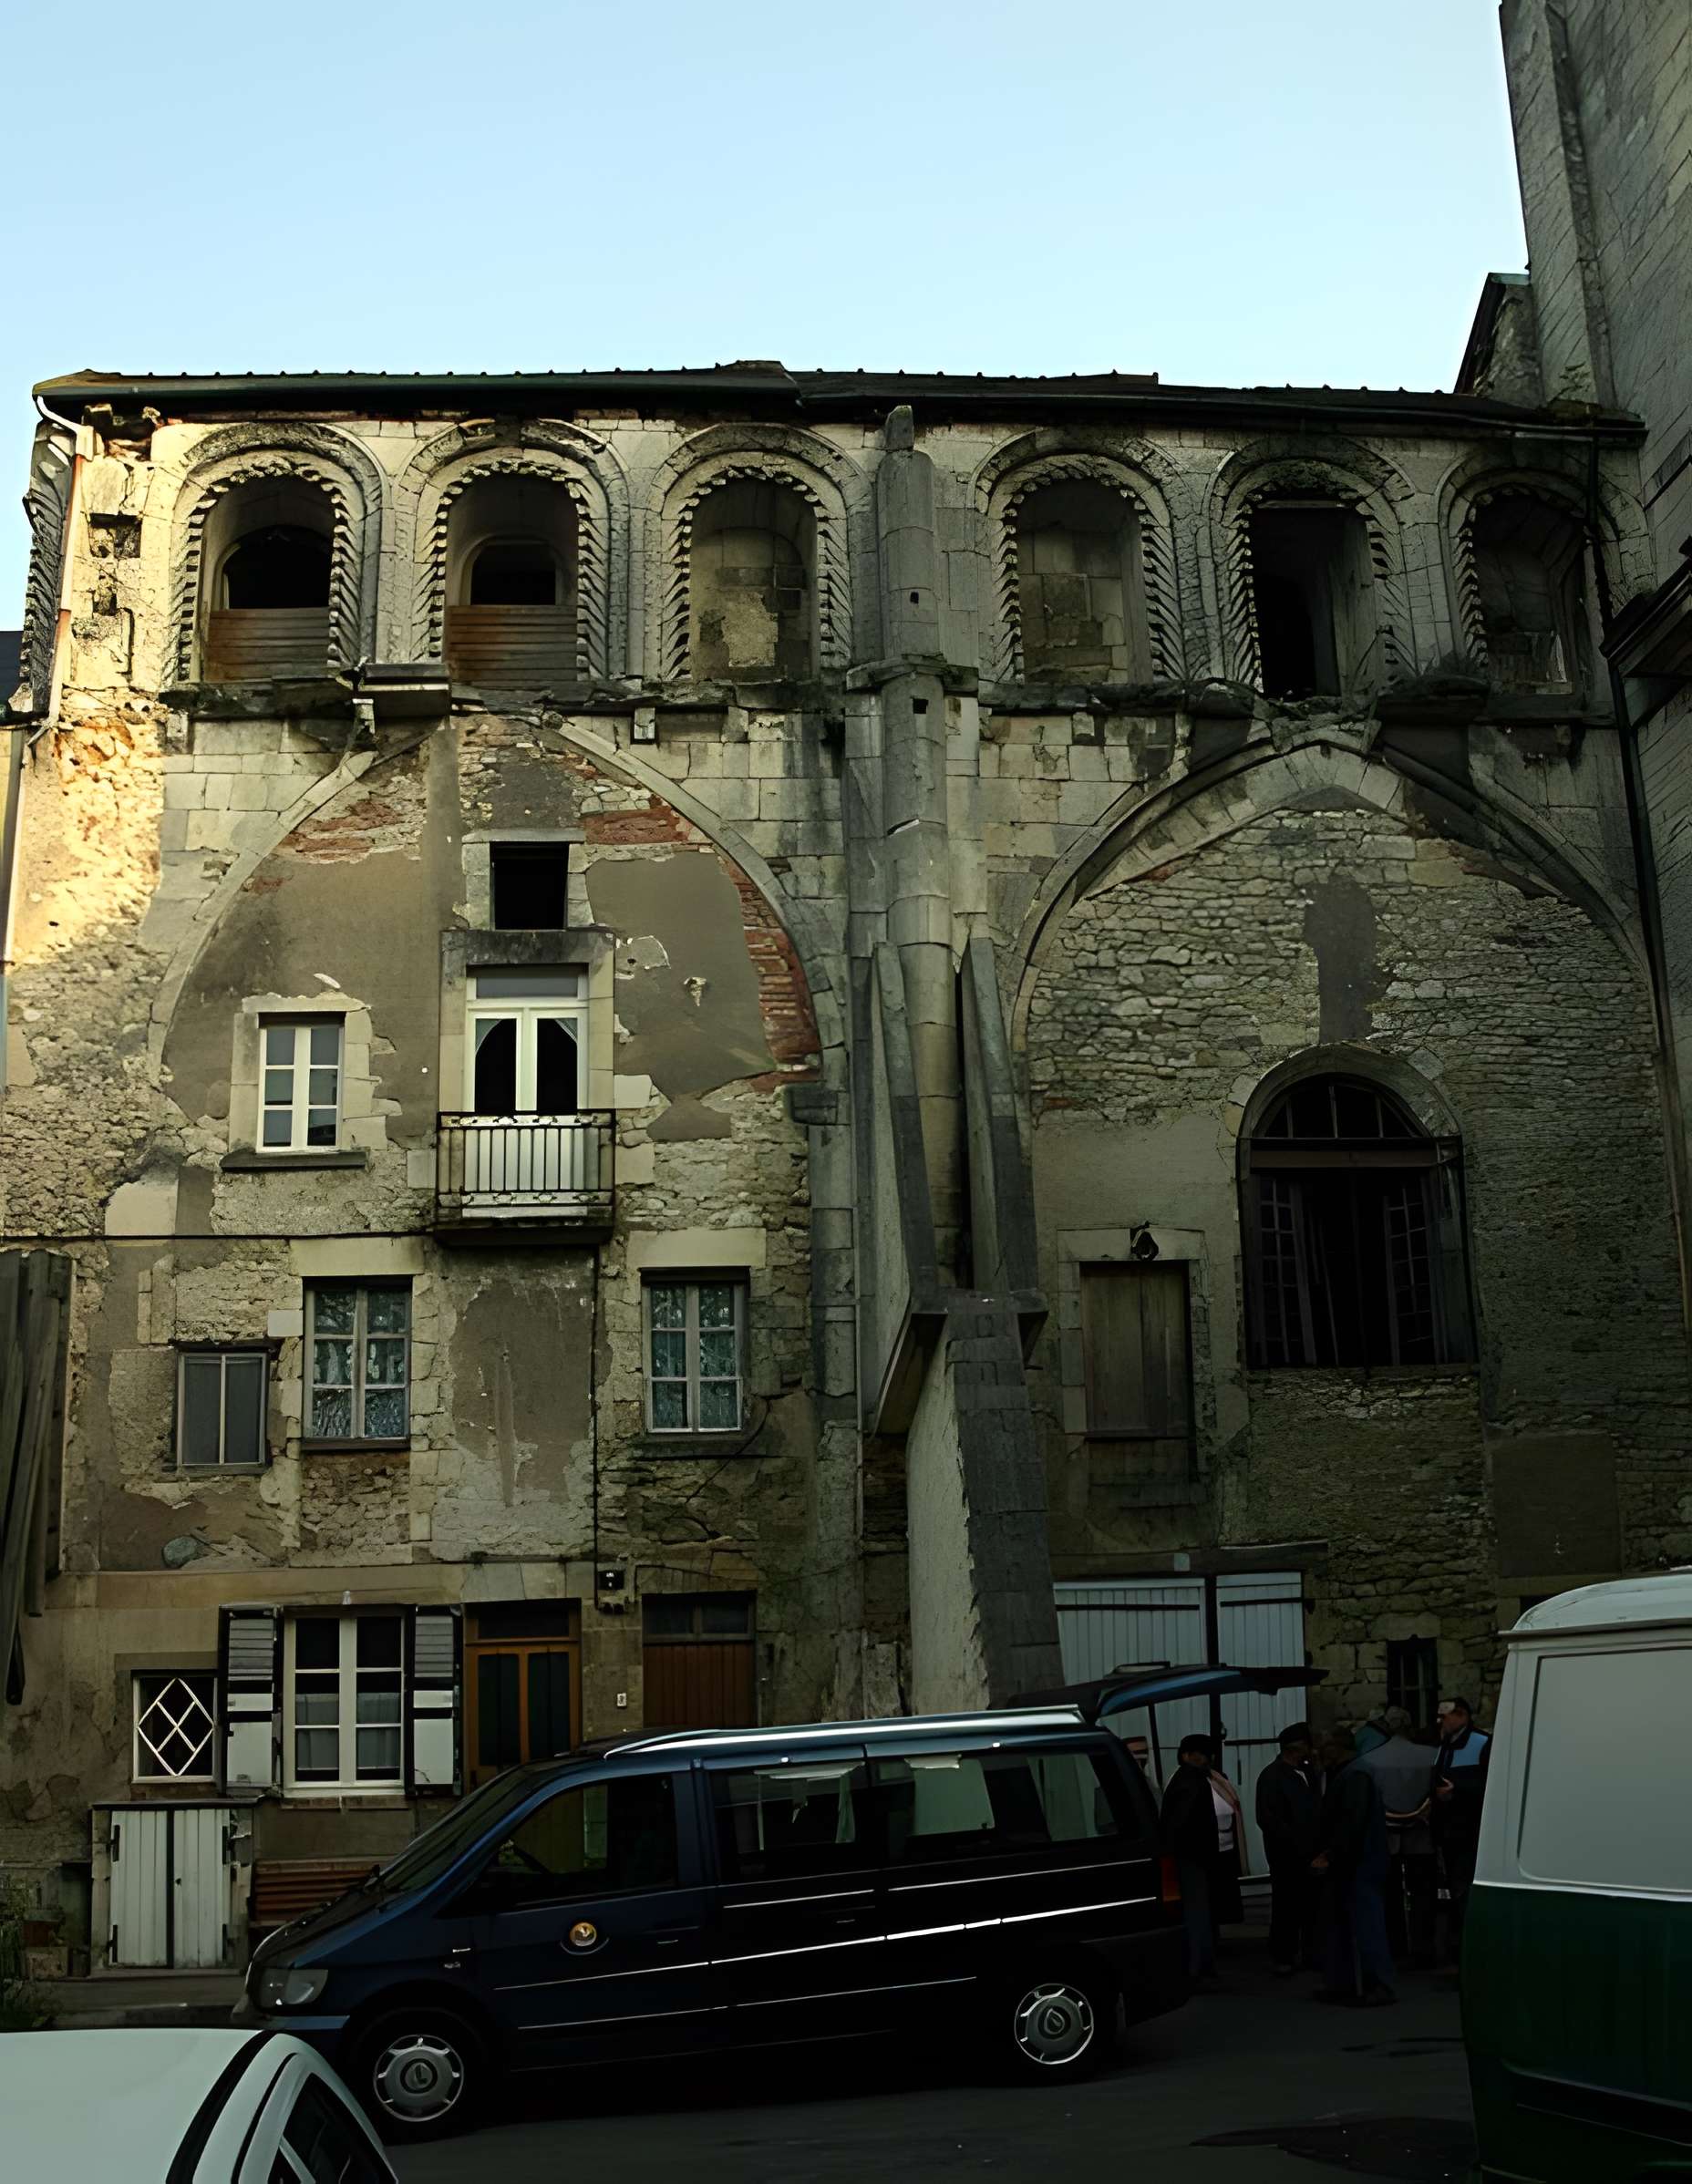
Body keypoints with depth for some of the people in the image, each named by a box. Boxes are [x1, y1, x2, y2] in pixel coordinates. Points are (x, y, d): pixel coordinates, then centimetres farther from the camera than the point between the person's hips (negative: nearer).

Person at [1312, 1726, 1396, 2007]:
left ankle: (1378, 1986, -6)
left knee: (1365, 1925, -8)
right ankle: (1343, 1984, 18)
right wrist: (1327, 1854, 15)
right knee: (1342, 1925, 13)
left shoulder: (1355, 1776, -15)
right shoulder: (1344, 1775, 17)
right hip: (1348, 1867, 11)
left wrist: (1331, 1855, -20)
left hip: (1359, 1867, -11)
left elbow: (1352, 1823, -23)